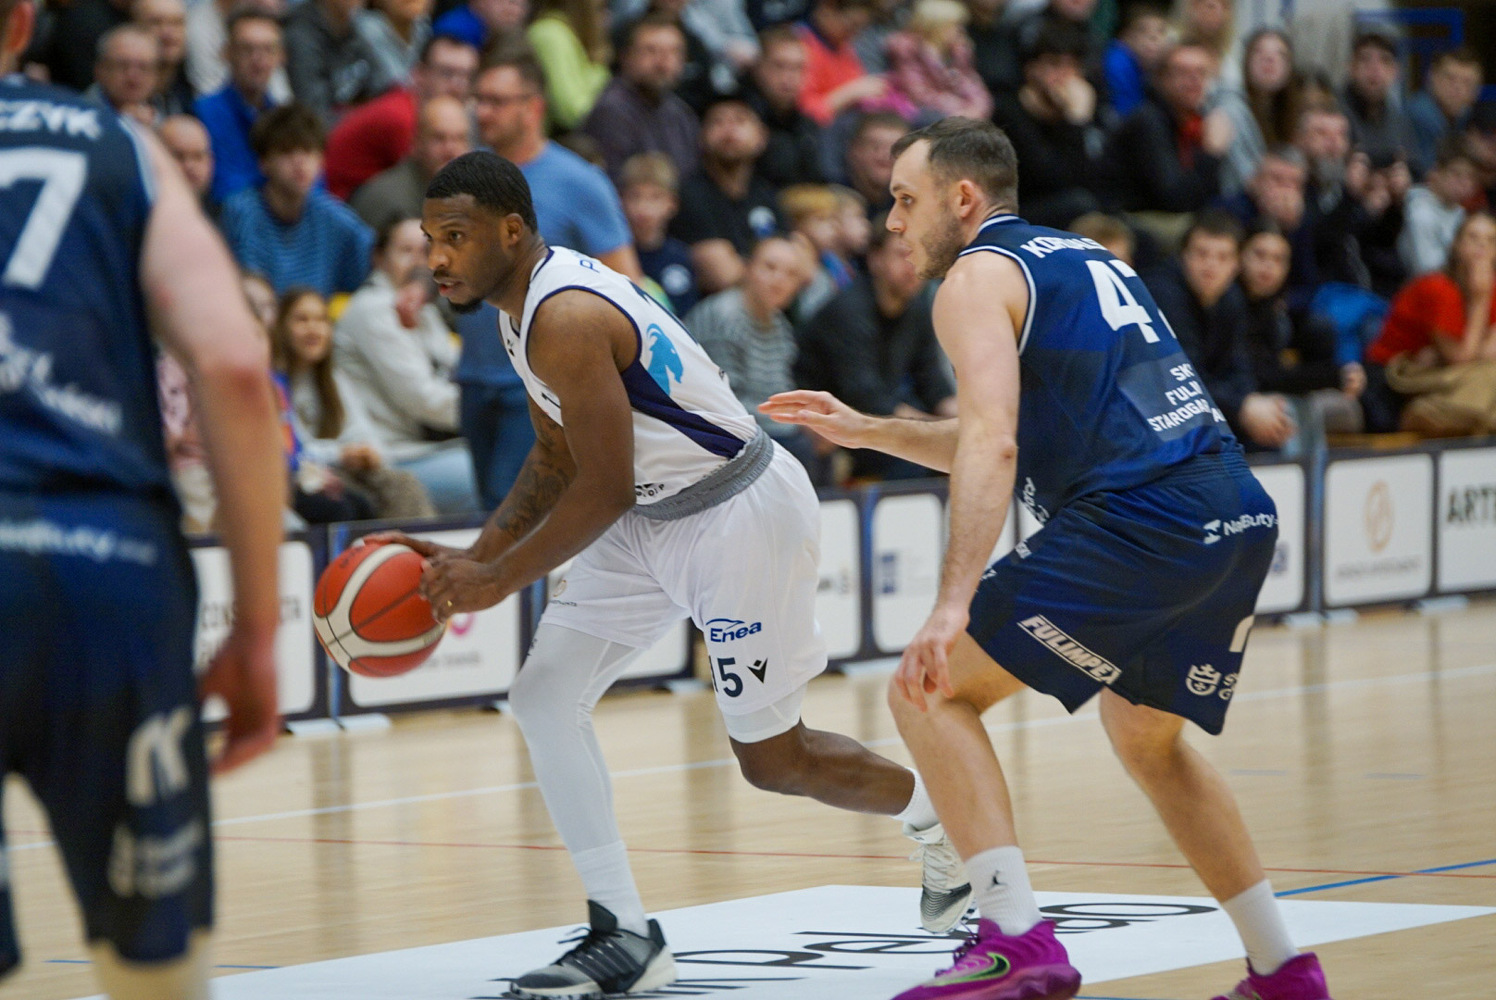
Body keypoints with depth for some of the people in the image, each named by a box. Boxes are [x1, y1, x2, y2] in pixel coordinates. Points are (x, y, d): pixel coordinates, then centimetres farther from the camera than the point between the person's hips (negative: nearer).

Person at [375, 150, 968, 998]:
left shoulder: (568, 320, -26)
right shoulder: (526, 306, 6)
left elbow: (606, 490, -26)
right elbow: (557, 464, 16)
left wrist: (498, 580, -20)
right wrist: (472, 557, 6)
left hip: (742, 515, -10)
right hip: (658, 520, 10)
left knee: (773, 758, 2)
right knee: (544, 697, -2)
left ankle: (940, 814, 30)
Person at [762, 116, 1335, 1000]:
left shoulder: (978, 275, 2)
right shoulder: (1082, 258, 27)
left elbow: (992, 446, -15)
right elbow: (1012, 445, 37)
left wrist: (954, 604, -23)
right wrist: (868, 432, 35)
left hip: (1136, 522, -9)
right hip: (1243, 518, 9)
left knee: (930, 691, -1)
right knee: (1147, 738, 29)